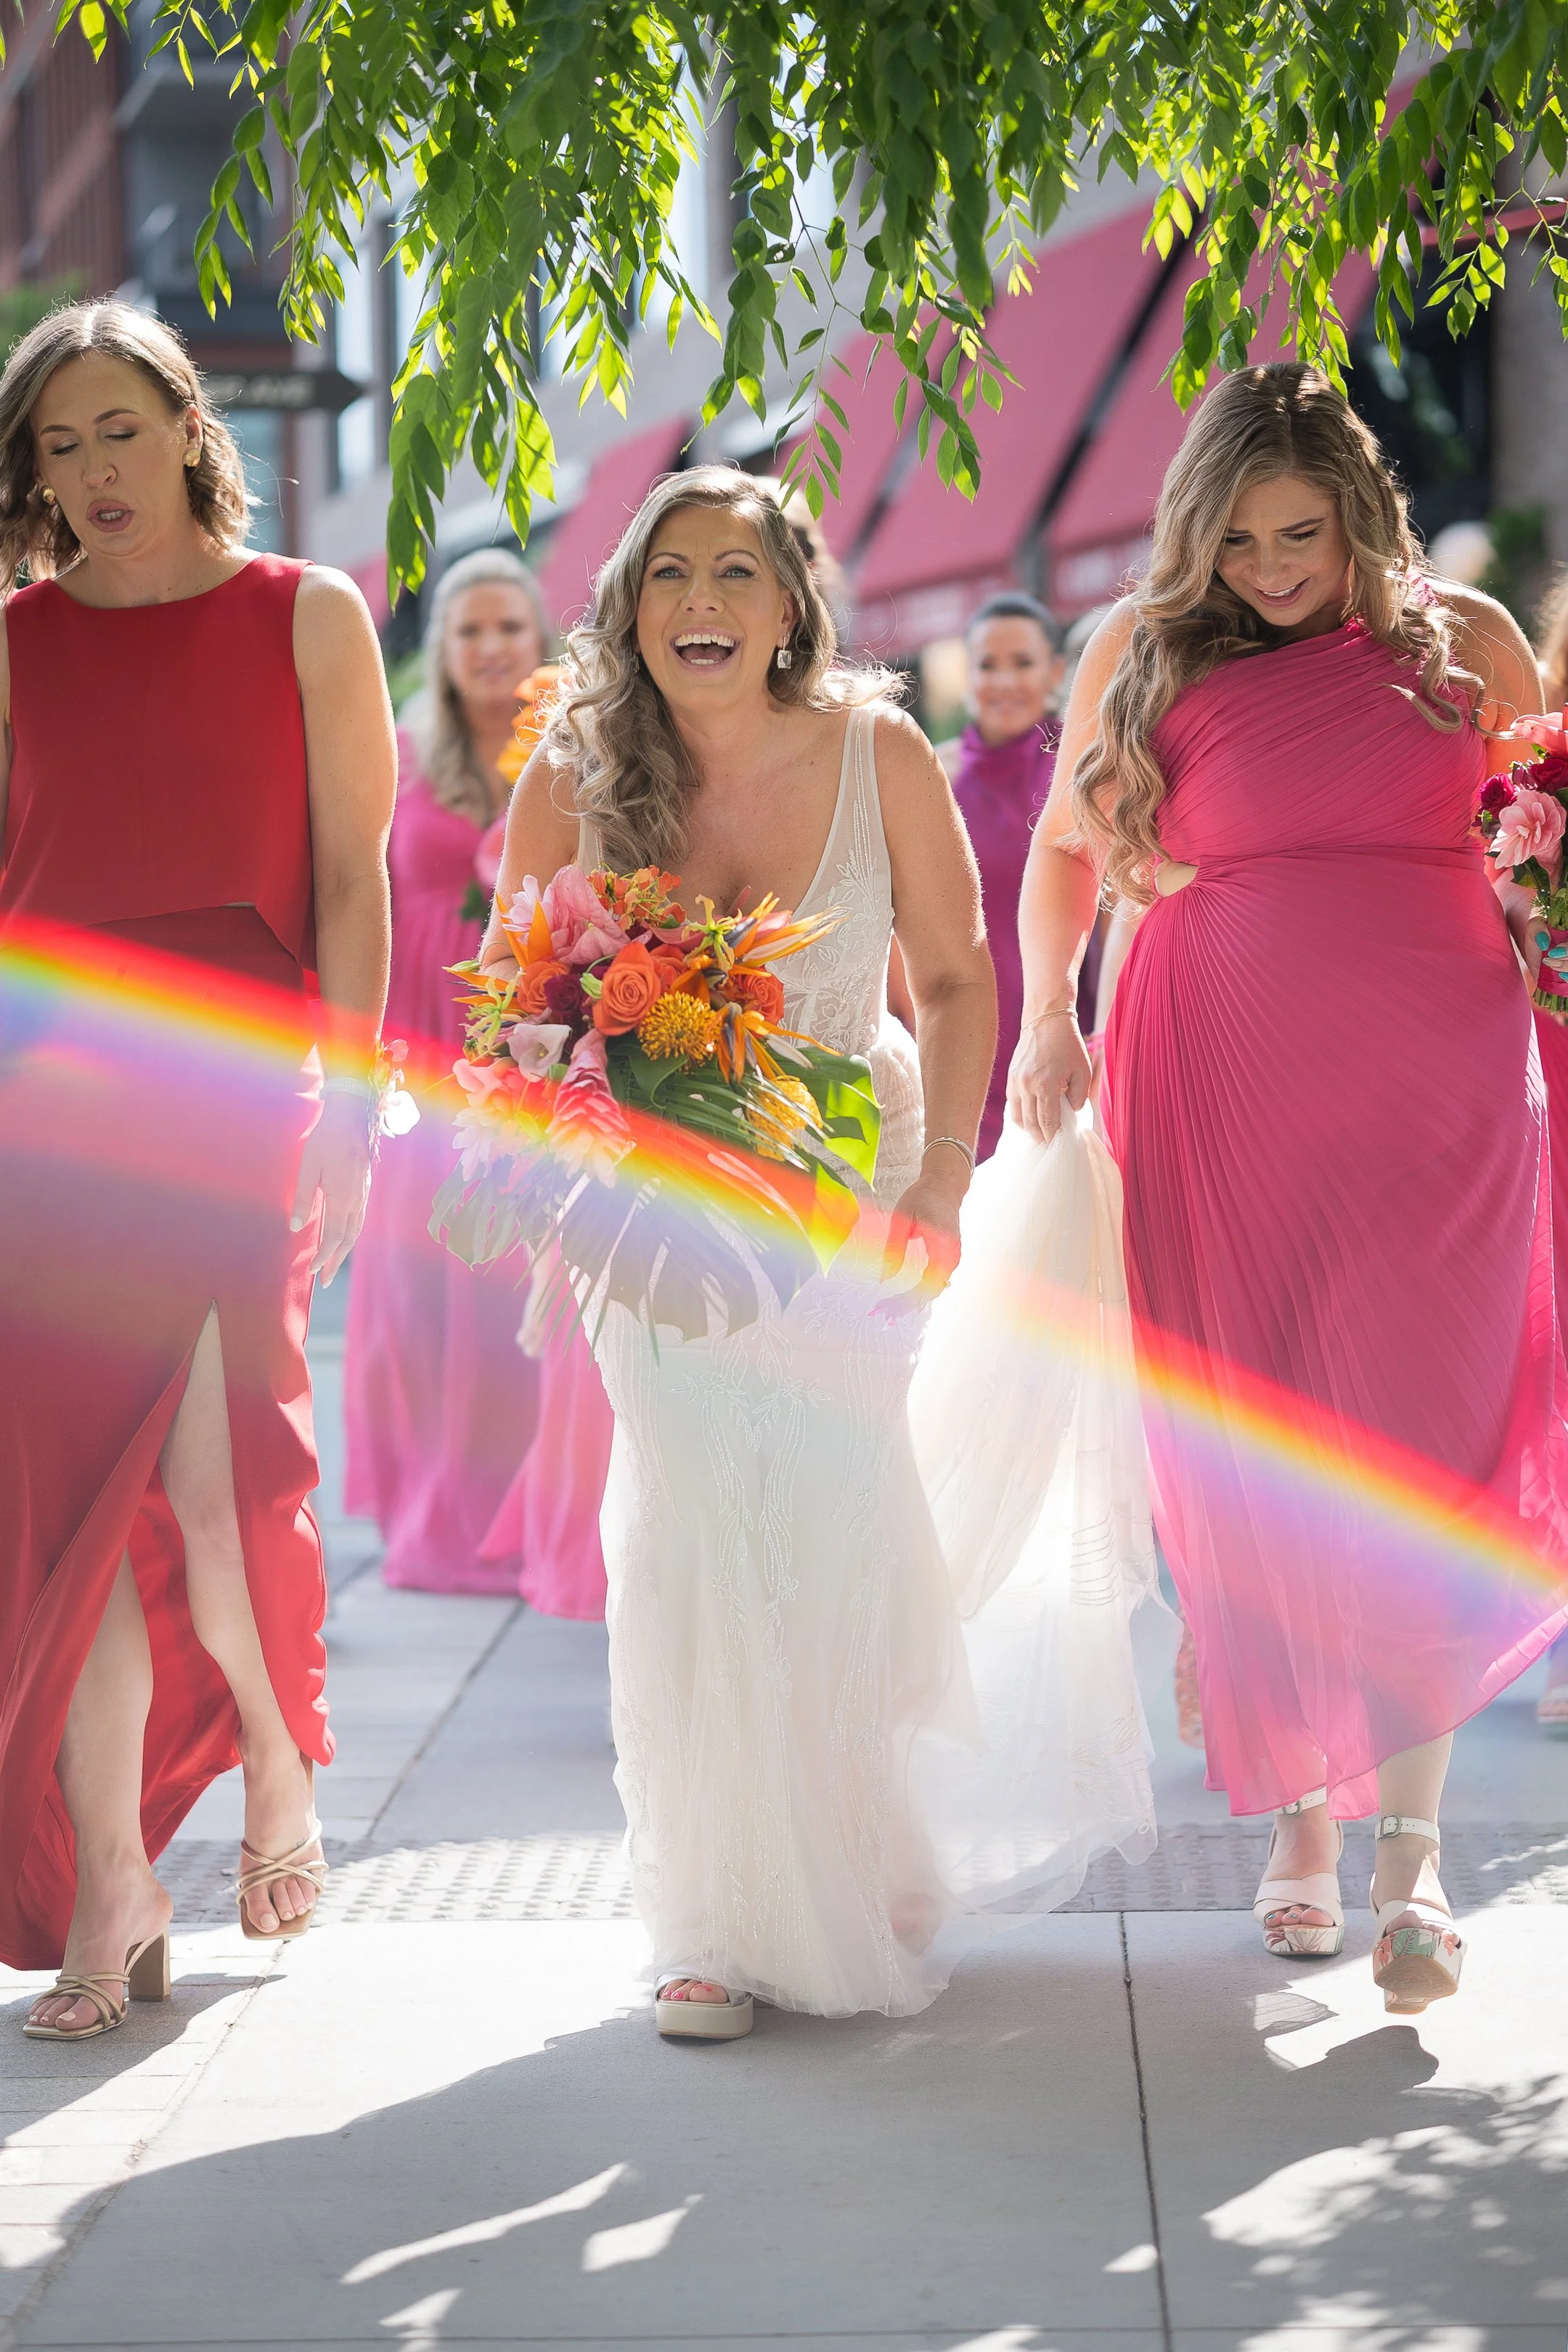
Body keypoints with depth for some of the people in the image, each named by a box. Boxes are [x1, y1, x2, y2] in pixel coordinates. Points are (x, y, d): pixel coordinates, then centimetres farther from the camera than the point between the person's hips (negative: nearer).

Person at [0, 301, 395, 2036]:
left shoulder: (307, 619, 5)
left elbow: (352, 884, 3)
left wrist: (344, 1111, -5)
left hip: (238, 1097, -2)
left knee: (212, 1476, -12)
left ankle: (279, 1753, 19)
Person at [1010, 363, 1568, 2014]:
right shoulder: (1143, 651, 8)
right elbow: (1065, 843, 20)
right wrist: (1048, 1014, 7)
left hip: (1435, 1085, -1)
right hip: (1219, 1083, 1)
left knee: (1413, 1449, -10)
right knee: (1250, 1462, 1)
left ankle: (1410, 1841, -8)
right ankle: (1298, 1814, 13)